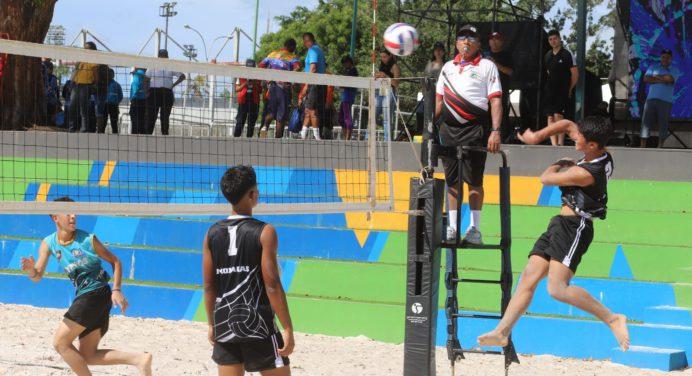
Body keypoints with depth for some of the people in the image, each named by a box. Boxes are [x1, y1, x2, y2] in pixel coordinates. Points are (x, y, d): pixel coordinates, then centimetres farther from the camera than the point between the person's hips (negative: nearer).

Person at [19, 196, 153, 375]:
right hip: (83, 297, 7)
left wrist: (116, 290, -13)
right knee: (88, 356, 5)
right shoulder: (49, 243, 3)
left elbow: (115, 262, -2)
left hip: (97, 293, -7)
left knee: (60, 342, -11)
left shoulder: (88, 240, -12)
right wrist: (31, 270, -24)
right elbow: (37, 277, -1)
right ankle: (139, 359, -1)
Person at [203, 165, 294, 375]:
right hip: (258, 324, -5)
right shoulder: (264, 232, -10)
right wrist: (288, 328, -9)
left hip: (225, 325, 5)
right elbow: (272, 285, -13)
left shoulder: (212, 234, 4)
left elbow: (209, 286, 8)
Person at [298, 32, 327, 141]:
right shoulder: (319, 50, 18)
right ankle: (303, 134, 16)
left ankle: (316, 135, -9)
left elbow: (313, 68, -19)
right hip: (320, 83, 10)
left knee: (312, 110, -8)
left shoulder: (313, 50, -10)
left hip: (314, 83, -10)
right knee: (308, 109, 13)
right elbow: (324, 67, 20)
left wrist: (307, 85, -19)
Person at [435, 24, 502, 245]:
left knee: (474, 180, -3)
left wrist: (495, 131, -14)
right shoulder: (448, 68, 18)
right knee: (451, 180, 6)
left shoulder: (487, 67, 4)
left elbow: (496, 101, -3)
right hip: (449, 128, 5)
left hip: (475, 127, -5)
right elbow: (439, 100, 22)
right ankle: (452, 228, 12)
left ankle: (475, 229, 1)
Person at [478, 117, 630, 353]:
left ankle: (612, 318, -12)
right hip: (560, 225, 10)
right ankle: (502, 332, 3)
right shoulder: (602, 154, 3)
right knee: (529, 277, 4)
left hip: (573, 227, -10)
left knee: (557, 289, -19)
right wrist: (537, 137, 11)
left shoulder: (586, 173, -23)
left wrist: (561, 164, 14)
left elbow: (546, 178, -5)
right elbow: (567, 125, 17)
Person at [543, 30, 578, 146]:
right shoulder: (547, 56, 12)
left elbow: (575, 74, -3)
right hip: (549, 91, 6)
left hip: (562, 91, -6)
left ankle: (560, 144, -12)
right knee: (550, 117, 1)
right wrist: (547, 87, 11)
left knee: (558, 116, -15)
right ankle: (554, 144, 2)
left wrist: (569, 89, -1)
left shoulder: (567, 55, -5)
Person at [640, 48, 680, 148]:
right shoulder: (653, 67, 16)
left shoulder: (675, 70, 10)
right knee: (646, 121, -5)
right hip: (651, 99, 1)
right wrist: (660, 80, -7)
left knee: (663, 123, -1)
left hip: (666, 101, -1)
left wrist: (655, 76, -1)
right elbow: (646, 79, 1)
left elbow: (669, 78, -11)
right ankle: (642, 146, -3)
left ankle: (660, 146, 5)